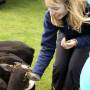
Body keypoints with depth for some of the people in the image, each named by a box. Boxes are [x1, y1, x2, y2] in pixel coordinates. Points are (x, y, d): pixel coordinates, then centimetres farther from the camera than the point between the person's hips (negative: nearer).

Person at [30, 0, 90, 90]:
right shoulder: (50, 16, -32)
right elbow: (47, 47, -29)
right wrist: (36, 73, -38)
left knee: (73, 68, -14)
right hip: (66, 36, 2)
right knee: (58, 67, -7)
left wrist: (76, 42, -40)